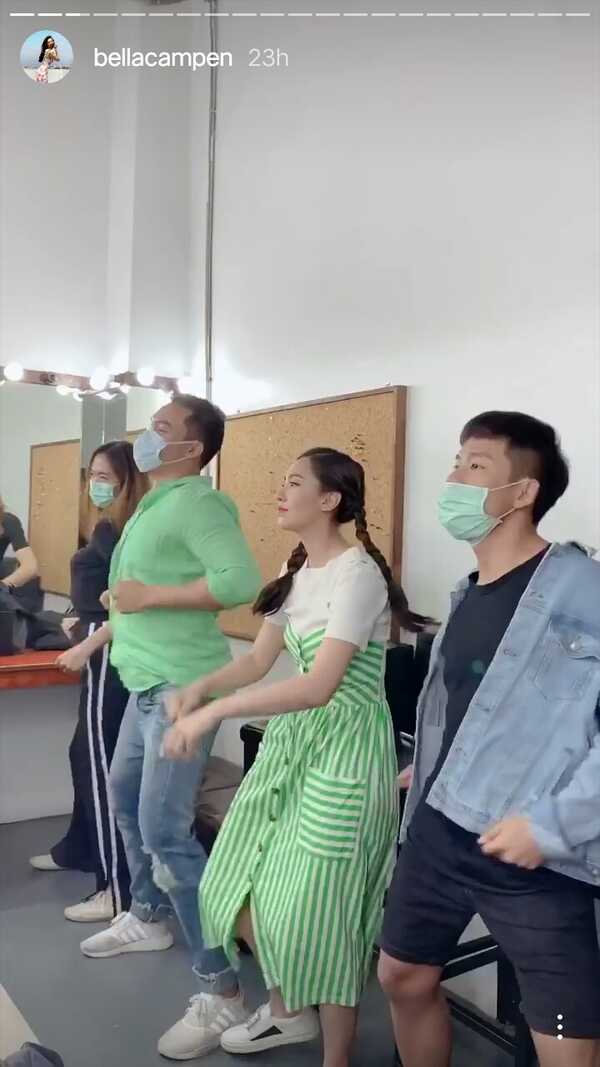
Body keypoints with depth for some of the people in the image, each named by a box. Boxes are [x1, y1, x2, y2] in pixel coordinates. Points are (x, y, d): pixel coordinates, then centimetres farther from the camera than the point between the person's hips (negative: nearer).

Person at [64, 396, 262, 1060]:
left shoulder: (197, 503, -16)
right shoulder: (156, 504, 13)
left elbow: (242, 581, -28)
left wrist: (150, 596, -21)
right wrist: (113, 628, 21)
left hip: (182, 685, -10)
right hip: (148, 680, 10)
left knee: (164, 830, -9)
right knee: (125, 795, 23)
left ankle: (218, 988, 3)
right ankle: (149, 919, 45)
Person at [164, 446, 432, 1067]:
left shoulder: (358, 574, -19)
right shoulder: (296, 570, 8)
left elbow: (318, 687, -26)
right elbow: (259, 660, 9)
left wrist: (216, 712, -27)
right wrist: (200, 688, -9)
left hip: (343, 748, -8)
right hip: (291, 737, 9)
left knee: (313, 912, 1)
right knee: (237, 891, 15)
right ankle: (287, 1012, 42)